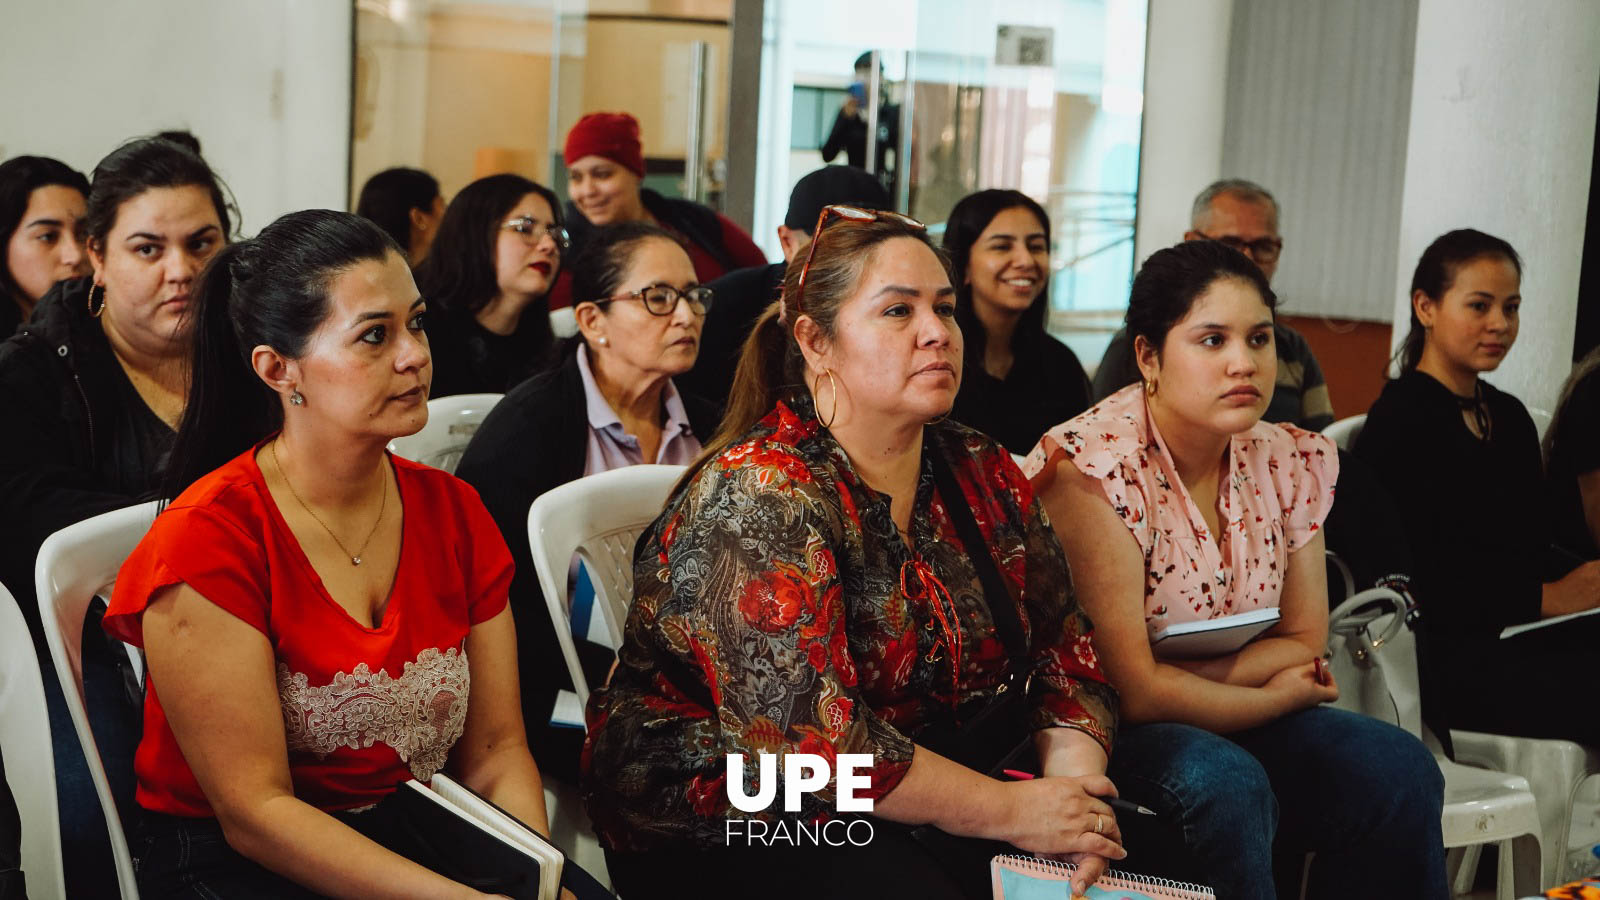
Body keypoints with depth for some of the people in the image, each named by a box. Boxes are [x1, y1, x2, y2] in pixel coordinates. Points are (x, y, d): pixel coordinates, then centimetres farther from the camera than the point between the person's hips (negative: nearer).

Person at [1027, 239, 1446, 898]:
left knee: (1397, 769, -15)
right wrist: (1277, 696, -7)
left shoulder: (1289, 461, 3)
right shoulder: (1091, 468, -18)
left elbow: (1304, 641, 5)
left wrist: (1178, 683, -12)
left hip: (1232, 729, 7)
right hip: (1104, 742, -6)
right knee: (1226, 784, -34)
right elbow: (1129, 688, -20)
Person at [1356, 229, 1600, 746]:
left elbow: (1533, 546, 17)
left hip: (1519, 635, 8)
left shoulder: (1511, 418, 21)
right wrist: (1544, 599, -16)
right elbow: (1421, 577, -14)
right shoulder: (1399, 422, -5)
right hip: (1442, 650, -7)